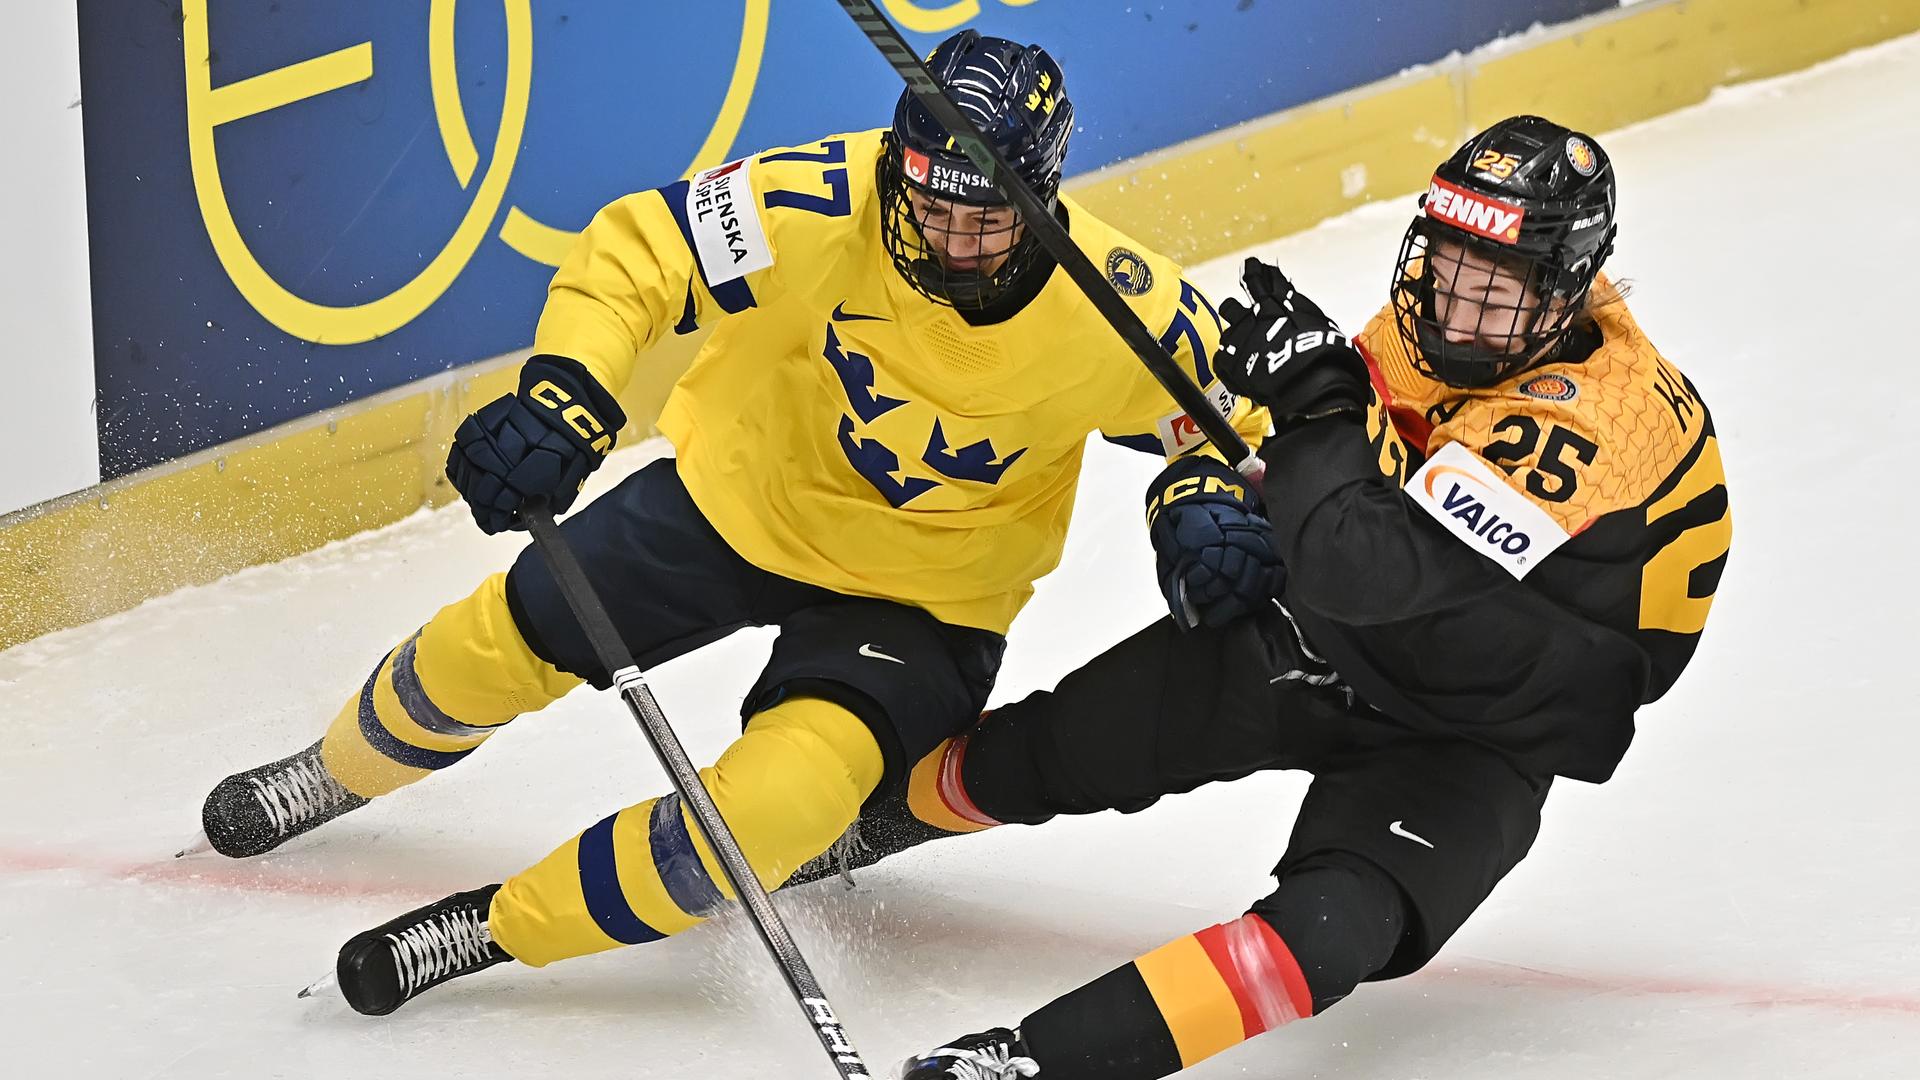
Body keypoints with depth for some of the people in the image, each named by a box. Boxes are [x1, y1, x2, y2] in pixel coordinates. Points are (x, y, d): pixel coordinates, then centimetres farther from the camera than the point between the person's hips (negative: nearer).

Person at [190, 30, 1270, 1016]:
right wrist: (563, 393, -36)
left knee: (778, 804, -25)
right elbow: (636, 250, -21)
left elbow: (1226, 406, -8)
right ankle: (341, 773, 46)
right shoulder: (828, 208, -29)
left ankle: (501, 930, -8)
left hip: (919, 596, -1)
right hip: (743, 493, 2)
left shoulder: (1113, 309, -26)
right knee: (510, 637, 11)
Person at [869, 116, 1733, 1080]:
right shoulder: (1432, 313, -8)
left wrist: (1311, 384, -31)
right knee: (1050, 750, 9)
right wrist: (1209, 497, -2)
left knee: (1327, 929, -33)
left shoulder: (1589, 418, -33)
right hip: (1334, 639, 8)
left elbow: (1356, 564, -39)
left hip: (1473, 737, -7)